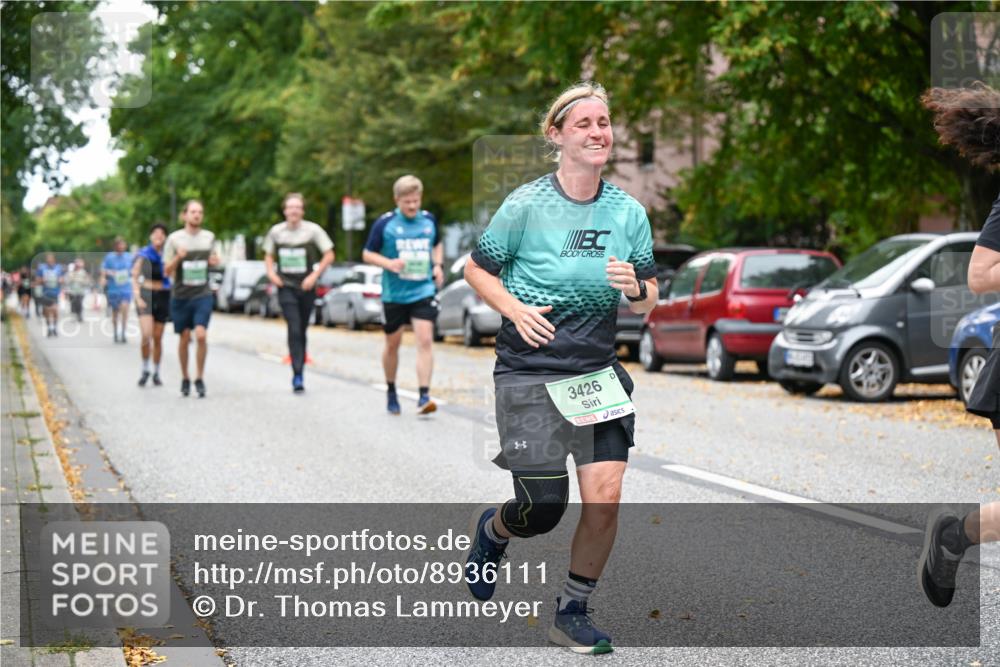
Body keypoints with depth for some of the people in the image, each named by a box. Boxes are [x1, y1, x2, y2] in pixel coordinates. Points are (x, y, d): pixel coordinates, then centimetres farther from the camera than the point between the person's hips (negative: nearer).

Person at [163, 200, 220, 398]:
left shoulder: (209, 237, 6)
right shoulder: (174, 239, -2)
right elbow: (167, 270, -1)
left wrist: (214, 261, -3)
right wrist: (178, 258, -19)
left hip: (203, 294, 1)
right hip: (180, 295, -1)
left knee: (201, 335, -14)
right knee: (184, 338, 5)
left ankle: (200, 378, -2)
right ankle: (185, 379, 22)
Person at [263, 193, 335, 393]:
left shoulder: (313, 230, -5)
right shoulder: (276, 231, 2)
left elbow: (329, 255, -1)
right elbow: (268, 255, 17)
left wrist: (315, 275, -10)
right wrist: (271, 272, -1)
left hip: (306, 287, 0)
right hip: (286, 288, 0)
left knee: (301, 331, 8)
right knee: (294, 329, -14)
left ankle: (299, 373, 22)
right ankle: (297, 375, -18)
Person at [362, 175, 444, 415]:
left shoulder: (429, 220, 5)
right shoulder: (385, 223, -5)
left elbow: (437, 244, 23)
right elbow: (367, 254, 0)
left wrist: (438, 265, 5)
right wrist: (389, 263, -18)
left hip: (424, 291, 1)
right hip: (394, 294, -1)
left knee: (425, 341, -13)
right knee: (393, 344, 12)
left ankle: (424, 396, -15)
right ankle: (391, 390, 32)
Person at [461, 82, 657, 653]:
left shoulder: (629, 212, 2)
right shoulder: (526, 205, -9)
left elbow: (646, 304, 8)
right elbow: (477, 269, 2)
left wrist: (636, 288, -14)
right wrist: (515, 309, -14)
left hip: (598, 369, 4)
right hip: (529, 371, -3)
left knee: (606, 495, -7)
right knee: (544, 509, -4)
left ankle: (573, 614, 14)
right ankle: (492, 529, 34)